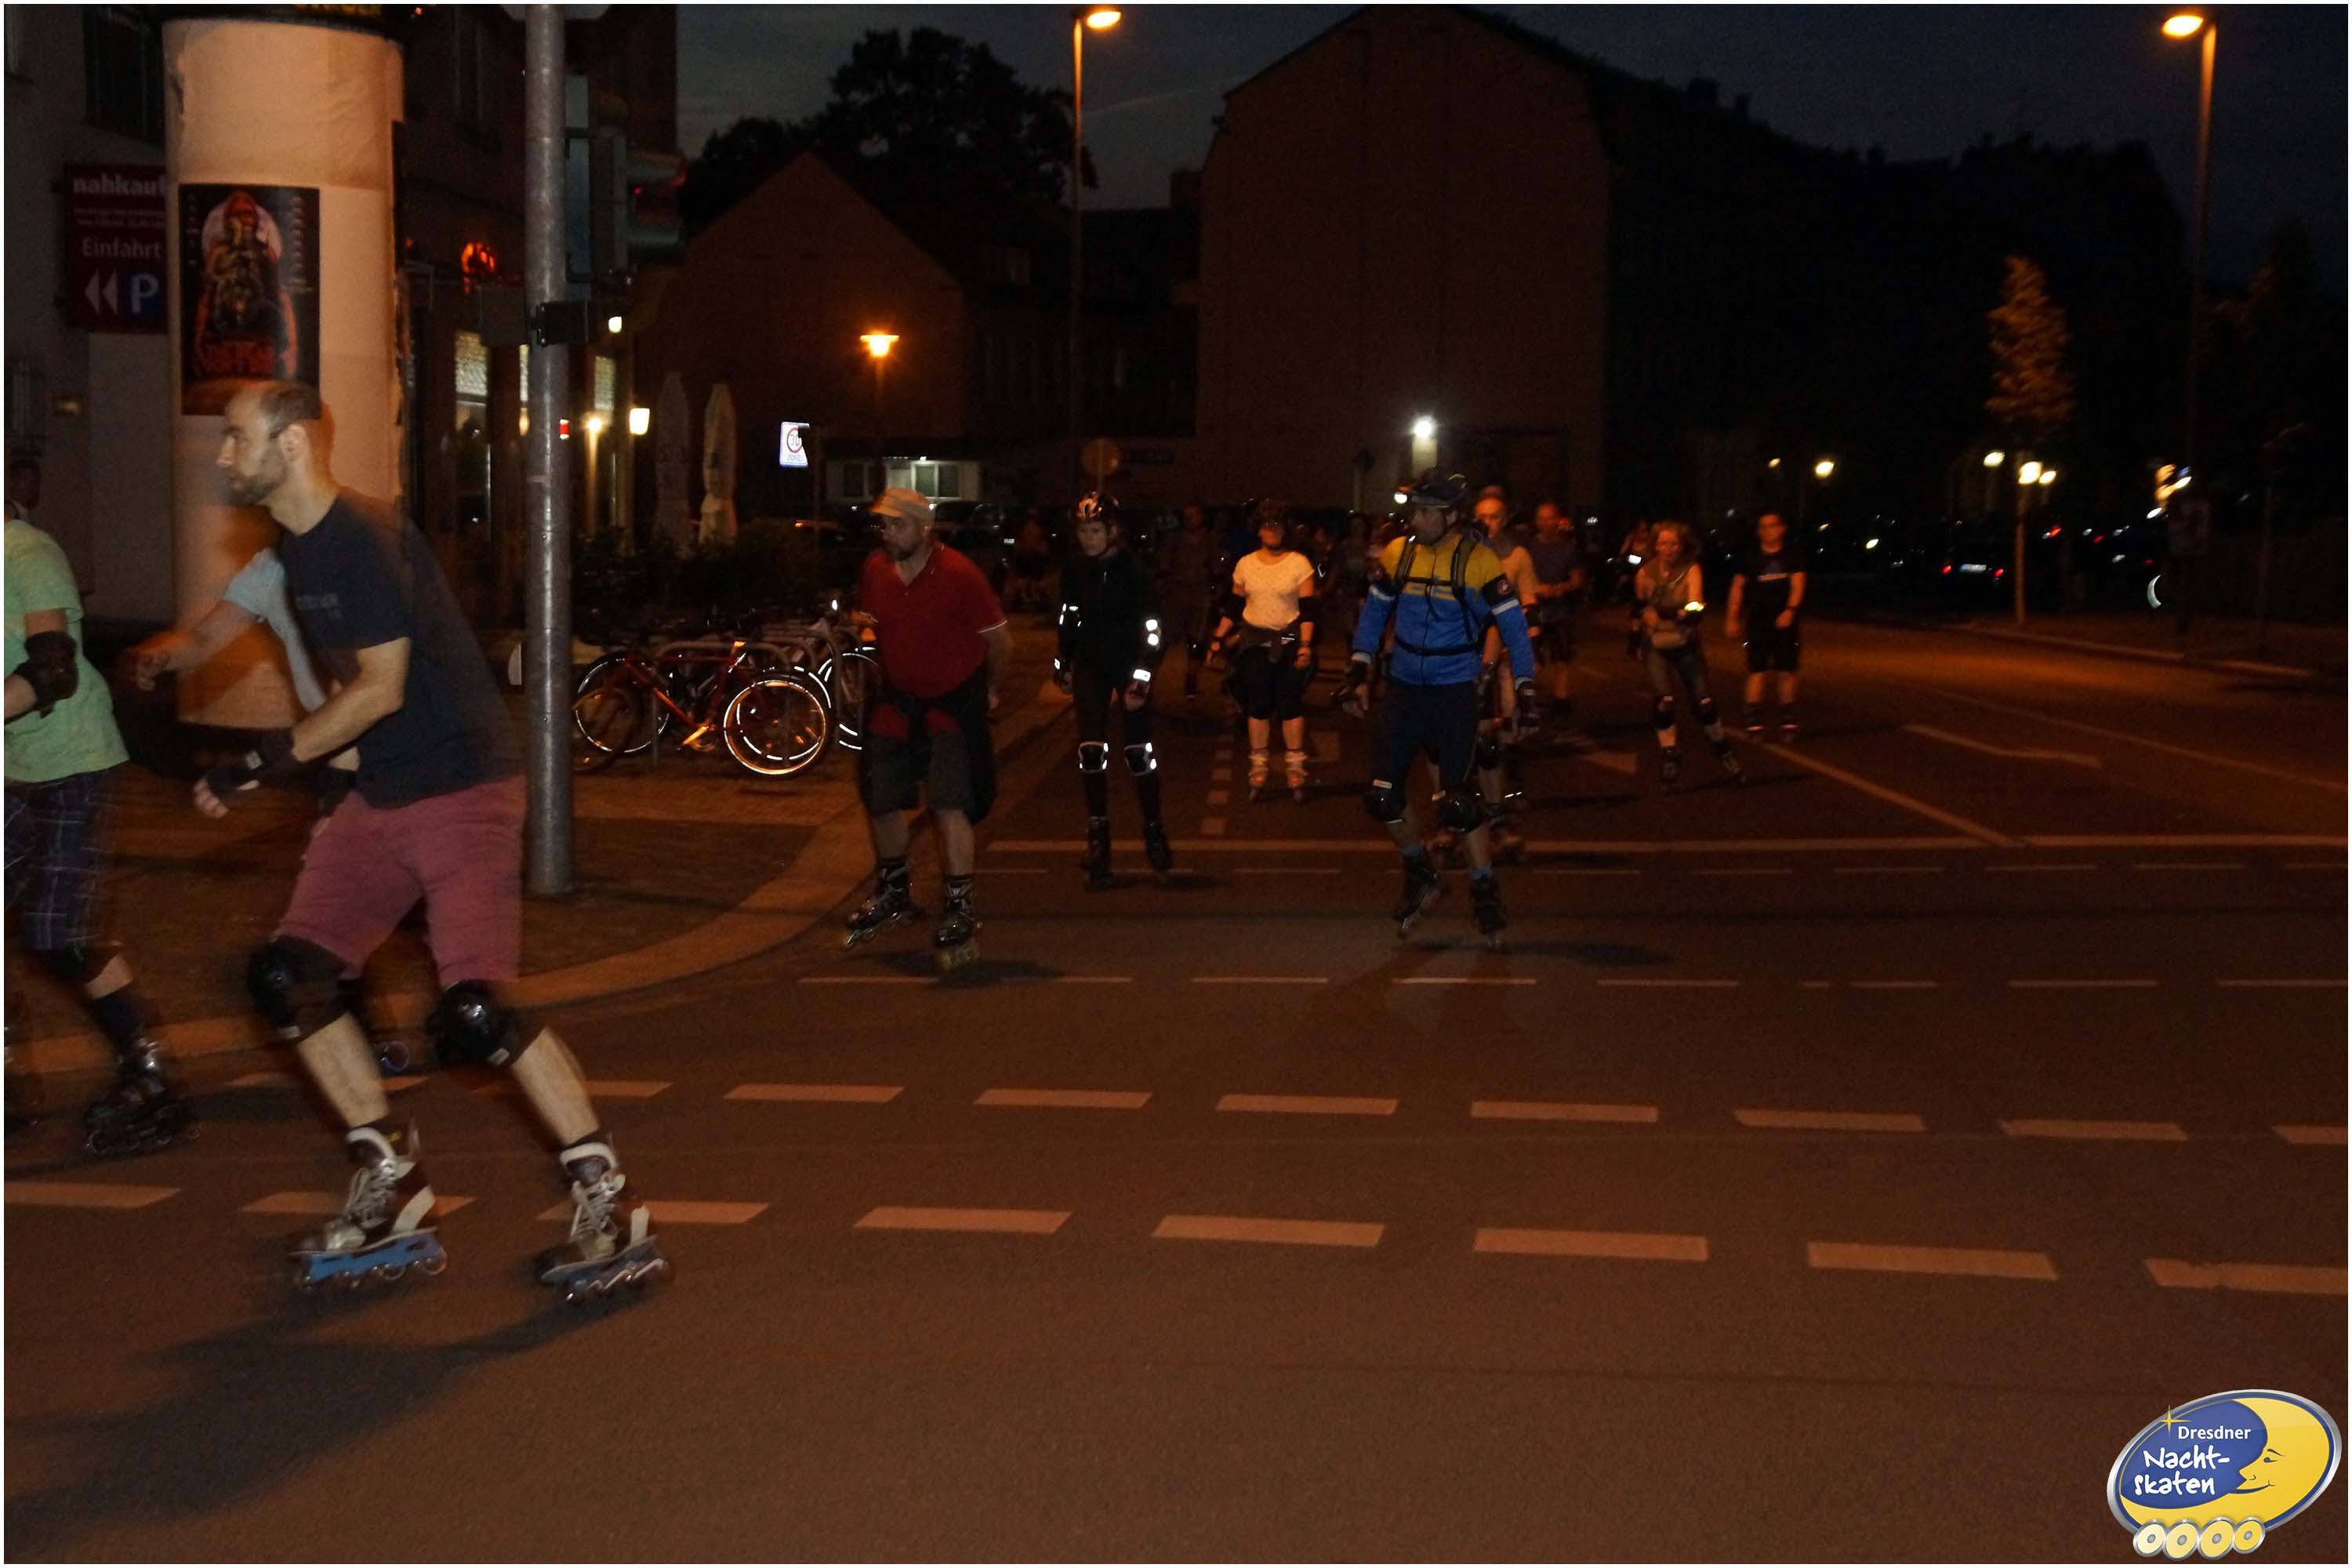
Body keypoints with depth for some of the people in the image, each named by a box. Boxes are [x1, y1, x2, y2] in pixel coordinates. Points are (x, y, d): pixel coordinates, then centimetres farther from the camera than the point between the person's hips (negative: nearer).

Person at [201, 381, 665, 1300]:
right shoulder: (294, 547, 12)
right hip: (378, 798, 9)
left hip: (462, 789, -9)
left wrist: (268, 763, -15)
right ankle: (391, 1189, 13)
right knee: (288, 977, 3)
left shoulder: (363, 538, -16)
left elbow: (379, 690, -18)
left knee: (472, 1009, -18)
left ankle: (612, 1206, -9)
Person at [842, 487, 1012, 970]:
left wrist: (990, 690, 4)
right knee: (881, 797, 10)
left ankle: (960, 908, -6)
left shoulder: (959, 575, -21)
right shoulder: (875, 571, -5)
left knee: (949, 803, -15)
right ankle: (893, 893, 32)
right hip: (897, 697, 6)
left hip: (955, 699, -6)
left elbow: (999, 639, -8)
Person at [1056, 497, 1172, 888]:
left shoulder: (1134, 571, -14)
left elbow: (1150, 628, -14)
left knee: (1139, 751, -3)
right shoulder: (1075, 571, 1)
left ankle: (1154, 832, 11)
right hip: (1090, 665, 4)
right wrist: (1061, 664, 19)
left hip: (1128, 665, -4)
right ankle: (1098, 837, 5)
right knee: (1090, 751, -3)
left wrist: (1142, 679, -19)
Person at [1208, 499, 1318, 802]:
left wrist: (1306, 644, -16)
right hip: (1254, 643, 2)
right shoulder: (1245, 564, 5)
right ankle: (1259, 772, 11)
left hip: (1289, 643, -2)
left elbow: (1308, 609, -7)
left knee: (1290, 705, -3)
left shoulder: (1299, 563, -4)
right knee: (1258, 706, 4)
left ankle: (1295, 772, 4)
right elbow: (1233, 606, 11)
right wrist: (1218, 638, 4)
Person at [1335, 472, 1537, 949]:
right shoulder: (1397, 554, -1)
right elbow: (1375, 612, 13)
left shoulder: (1477, 561, -12)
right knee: (1381, 796, 0)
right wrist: (1357, 671, 7)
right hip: (1404, 688, 4)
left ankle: (1485, 892, 7)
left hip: (1455, 692, -4)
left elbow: (1513, 624, -6)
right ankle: (1420, 874, 23)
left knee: (1459, 799, -11)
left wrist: (1526, 689, -11)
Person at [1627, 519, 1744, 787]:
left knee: (1703, 702, -1)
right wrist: (1633, 637, 18)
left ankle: (1722, 752, 21)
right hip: (1656, 646, 1)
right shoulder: (1646, 573, -7)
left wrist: (1679, 613, -45)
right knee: (1663, 701, -18)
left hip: (1686, 645, -1)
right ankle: (1669, 754, -2)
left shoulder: (1692, 570, -13)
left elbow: (1696, 605, -26)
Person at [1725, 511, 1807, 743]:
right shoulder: (1752, 558, 6)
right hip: (1758, 621, 0)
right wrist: (1733, 616, 2)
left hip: (1784, 621, 0)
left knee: (1787, 672, 1)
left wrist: (1790, 610, -17)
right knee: (1757, 671, -4)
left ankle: (1788, 724, 10)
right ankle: (1754, 724, -2)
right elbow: (1739, 586, 9)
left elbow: (1798, 583, -3)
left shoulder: (1793, 555, 3)